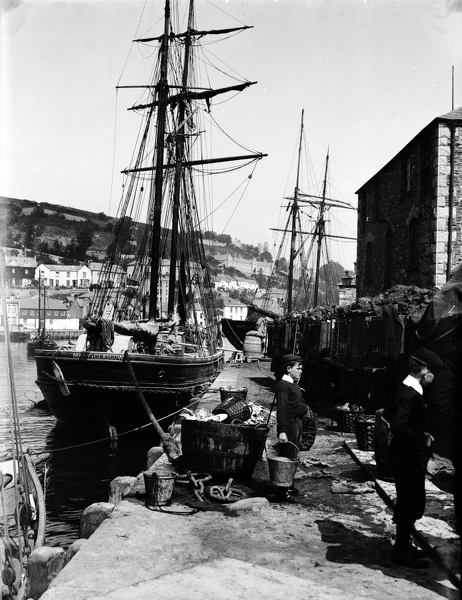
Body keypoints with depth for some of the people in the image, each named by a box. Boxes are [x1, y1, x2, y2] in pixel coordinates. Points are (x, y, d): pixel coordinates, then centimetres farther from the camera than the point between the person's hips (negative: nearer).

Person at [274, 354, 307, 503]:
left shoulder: (294, 384, 16)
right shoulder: (283, 386, -15)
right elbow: (281, 410, -22)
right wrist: (282, 431, -25)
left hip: (297, 423, 10)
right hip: (290, 425, -10)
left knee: (293, 457, 18)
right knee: (287, 458, -5)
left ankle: (289, 486, 31)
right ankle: (283, 492, 0)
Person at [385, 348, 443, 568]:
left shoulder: (404, 389, 7)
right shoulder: (411, 394, -23)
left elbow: (389, 415, 17)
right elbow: (398, 425, -32)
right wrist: (421, 436, -21)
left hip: (404, 455, 10)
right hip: (409, 458, -10)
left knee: (409, 503, 19)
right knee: (411, 503, 1)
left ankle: (403, 545, 32)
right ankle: (402, 551, 13)